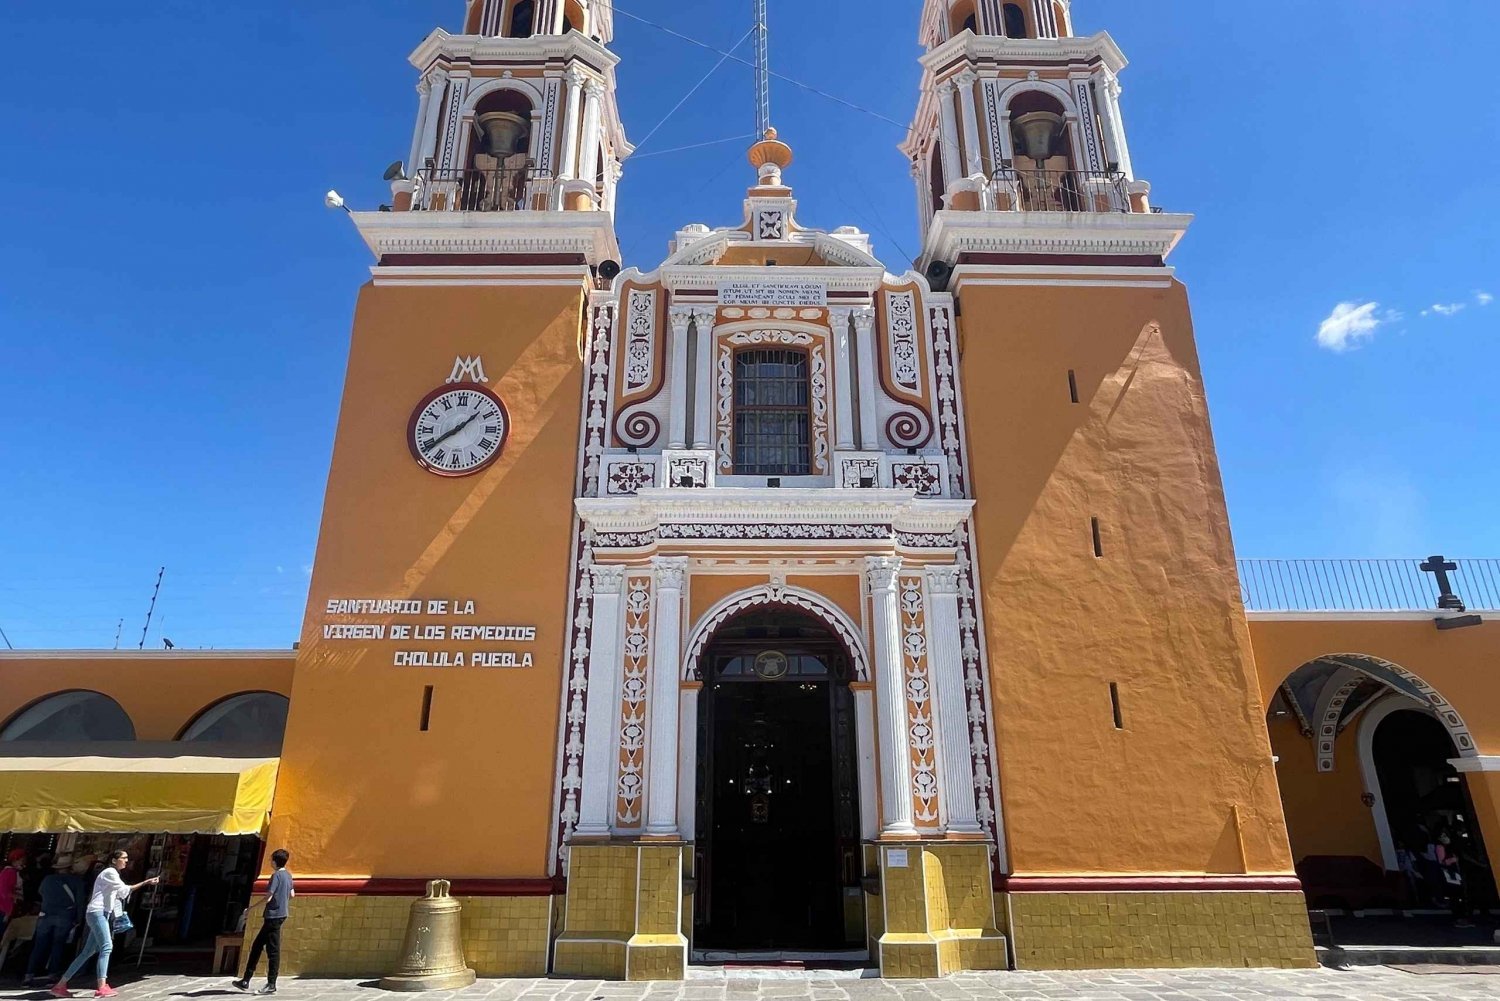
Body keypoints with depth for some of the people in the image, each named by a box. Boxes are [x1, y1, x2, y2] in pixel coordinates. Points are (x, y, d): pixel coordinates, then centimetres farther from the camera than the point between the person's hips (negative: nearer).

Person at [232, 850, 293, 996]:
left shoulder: (276, 875, -15)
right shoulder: (288, 875, 12)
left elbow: (268, 898, -19)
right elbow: (292, 895, 18)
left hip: (274, 915, -9)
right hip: (281, 914, 9)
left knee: (273, 950, -5)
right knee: (256, 946, 15)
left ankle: (271, 985, -1)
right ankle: (246, 981, 19)